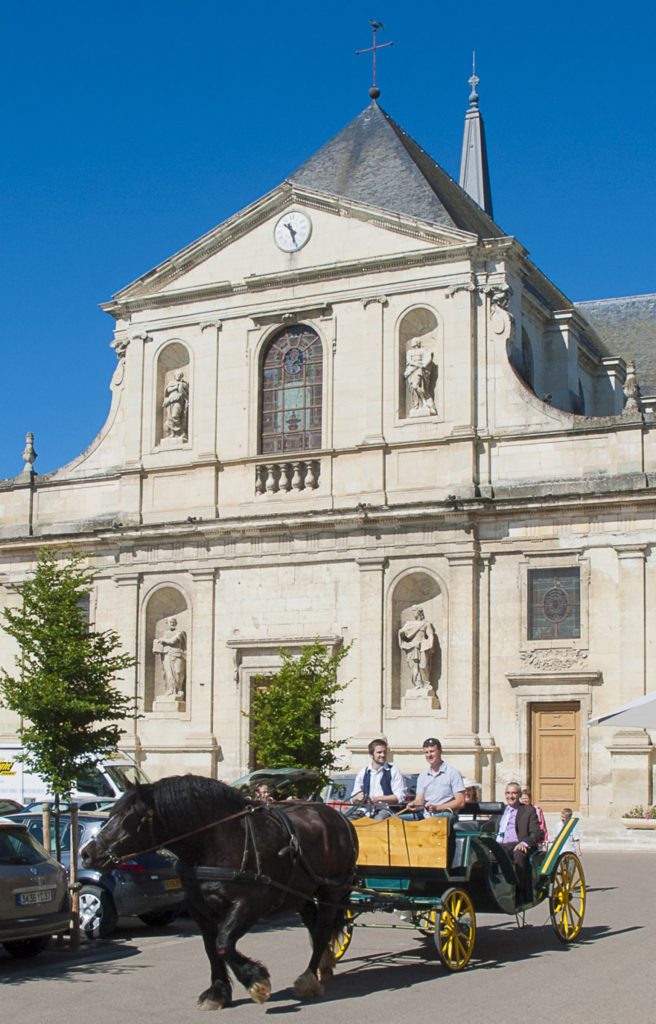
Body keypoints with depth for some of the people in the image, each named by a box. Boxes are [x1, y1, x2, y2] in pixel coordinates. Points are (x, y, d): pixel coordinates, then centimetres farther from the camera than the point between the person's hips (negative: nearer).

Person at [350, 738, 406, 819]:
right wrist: (358, 797, -9)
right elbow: (353, 799, 16)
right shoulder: (363, 772, 15)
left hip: (386, 809, -4)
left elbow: (400, 797, -5)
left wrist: (378, 798, -14)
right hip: (367, 811, 4)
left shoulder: (393, 771, 5)